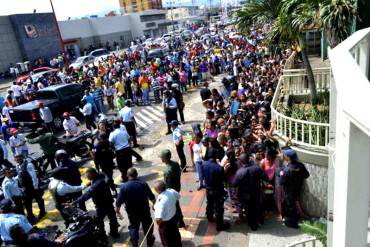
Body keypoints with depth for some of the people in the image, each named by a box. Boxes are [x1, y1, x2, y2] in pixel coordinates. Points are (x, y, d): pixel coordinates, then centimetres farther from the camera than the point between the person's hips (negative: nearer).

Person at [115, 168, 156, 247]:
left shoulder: (124, 186, -16)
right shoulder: (143, 184, -14)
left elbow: (119, 201, -12)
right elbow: (152, 197, -6)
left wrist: (117, 210, 4)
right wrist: (154, 204, 12)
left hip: (132, 211, -1)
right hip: (144, 209, 1)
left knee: (133, 226, 20)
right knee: (147, 225, 20)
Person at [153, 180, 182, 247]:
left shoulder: (160, 201, -38)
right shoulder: (171, 191, -18)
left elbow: (158, 219, -41)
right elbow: (178, 197, 6)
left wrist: (158, 223, -18)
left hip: (165, 223, -7)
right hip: (174, 217, 7)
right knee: (175, 234, 34)